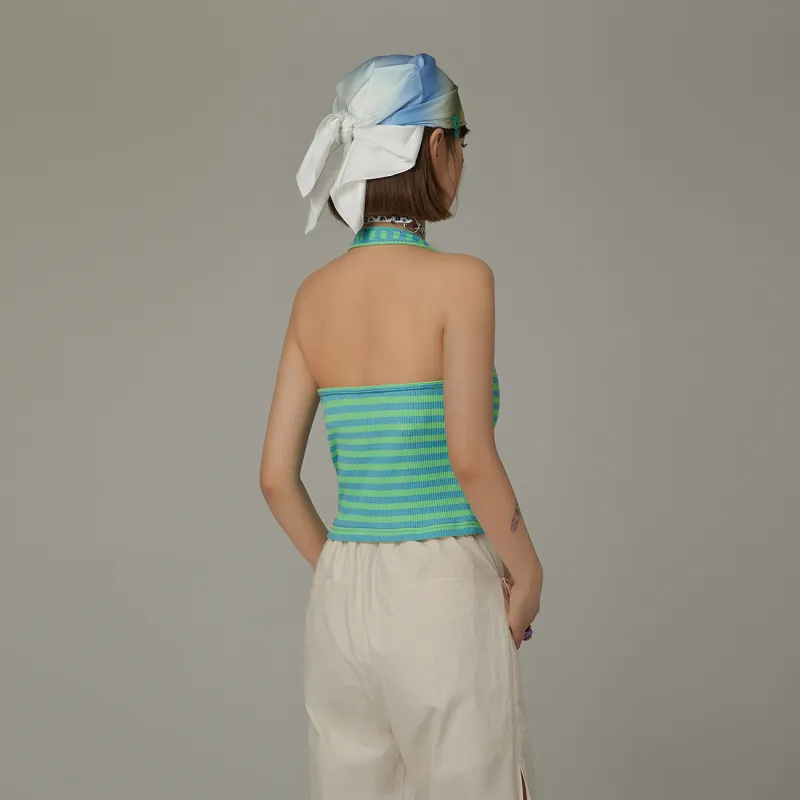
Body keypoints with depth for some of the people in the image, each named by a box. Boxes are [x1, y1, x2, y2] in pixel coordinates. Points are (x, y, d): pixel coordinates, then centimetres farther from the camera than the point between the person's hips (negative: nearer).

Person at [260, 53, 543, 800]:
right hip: (442, 597, -6)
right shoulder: (458, 280, -11)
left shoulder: (314, 294, 5)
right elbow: (470, 457, -20)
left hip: (340, 601, 6)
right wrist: (526, 571, -7)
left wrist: (345, 574, 15)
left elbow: (277, 476, 5)